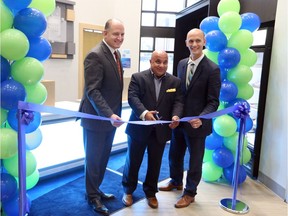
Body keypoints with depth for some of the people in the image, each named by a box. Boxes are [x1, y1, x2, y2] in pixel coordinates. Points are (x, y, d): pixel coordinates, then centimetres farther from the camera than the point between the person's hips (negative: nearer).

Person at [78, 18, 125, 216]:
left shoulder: (116, 53, 9)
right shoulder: (95, 55, -19)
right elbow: (92, 91, -25)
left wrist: (113, 114, 14)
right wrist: (109, 114, -34)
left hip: (110, 117, 8)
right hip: (96, 118, -8)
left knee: (103, 158, 19)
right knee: (94, 159, 8)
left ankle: (96, 190, 37)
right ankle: (92, 197, 26)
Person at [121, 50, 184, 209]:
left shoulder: (175, 81, 4)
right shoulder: (138, 78, -5)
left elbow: (178, 101, -3)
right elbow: (132, 97, -17)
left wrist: (176, 115, -25)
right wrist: (144, 113, -34)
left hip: (161, 130, 3)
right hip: (139, 127, -2)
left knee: (155, 163, 15)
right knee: (133, 160, 11)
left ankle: (150, 192, 34)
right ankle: (128, 190, 33)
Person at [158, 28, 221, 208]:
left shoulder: (213, 69, -14)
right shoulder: (181, 64, 4)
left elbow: (213, 101, -15)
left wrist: (201, 119, -30)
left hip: (197, 123, -5)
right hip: (179, 120, 6)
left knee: (195, 161, 13)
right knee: (175, 155, 22)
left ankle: (190, 193, 34)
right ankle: (176, 182, 48)